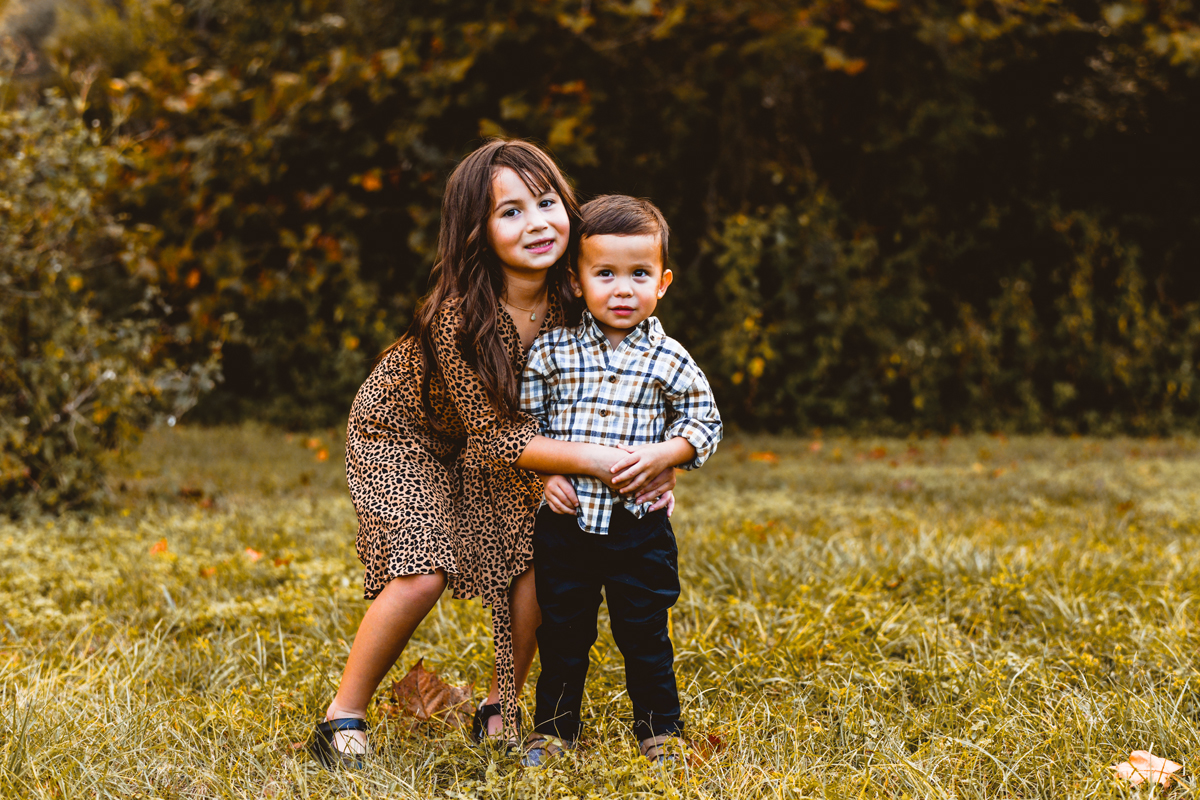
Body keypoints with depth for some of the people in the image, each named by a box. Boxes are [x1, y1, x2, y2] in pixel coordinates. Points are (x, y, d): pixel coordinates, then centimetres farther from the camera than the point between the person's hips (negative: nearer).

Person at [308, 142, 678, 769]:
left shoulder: (568, 299, -19)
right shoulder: (459, 315, -36)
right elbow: (494, 437, -31)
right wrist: (591, 459, -38)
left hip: (487, 445, 6)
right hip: (400, 434, -5)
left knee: (539, 553, -11)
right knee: (422, 572, -22)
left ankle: (500, 713, 9)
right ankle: (343, 718, -4)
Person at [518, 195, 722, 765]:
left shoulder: (669, 360, -4)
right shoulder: (551, 351, -2)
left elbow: (704, 424, 3)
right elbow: (525, 422, 5)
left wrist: (661, 454, -13)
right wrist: (544, 475, -8)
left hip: (638, 524, -1)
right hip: (565, 521, 1)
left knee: (644, 632, 7)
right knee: (562, 632, 12)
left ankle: (658, 728, 23)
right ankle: (554, 727, 27)